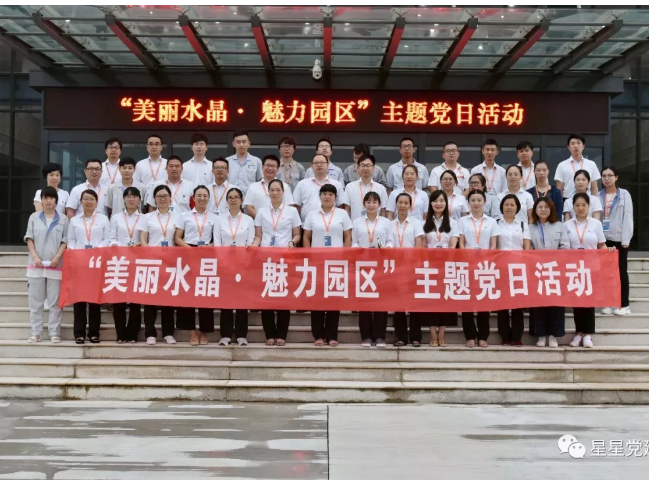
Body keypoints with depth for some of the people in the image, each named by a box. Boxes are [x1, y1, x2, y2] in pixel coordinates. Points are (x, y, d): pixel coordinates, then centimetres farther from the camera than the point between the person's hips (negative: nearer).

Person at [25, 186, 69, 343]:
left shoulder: (63, 219, 5)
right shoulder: (34, 217, 7)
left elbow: (65, 241, 2)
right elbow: (29, 238, 5)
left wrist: (57, 258, -12)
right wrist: (35, 257, -9)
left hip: (55, 265, -1)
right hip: (36, 265, 1)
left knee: (55, 301, 0)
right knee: (35, 300, 4)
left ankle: (54, 333, 5)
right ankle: (36, 332, 9)